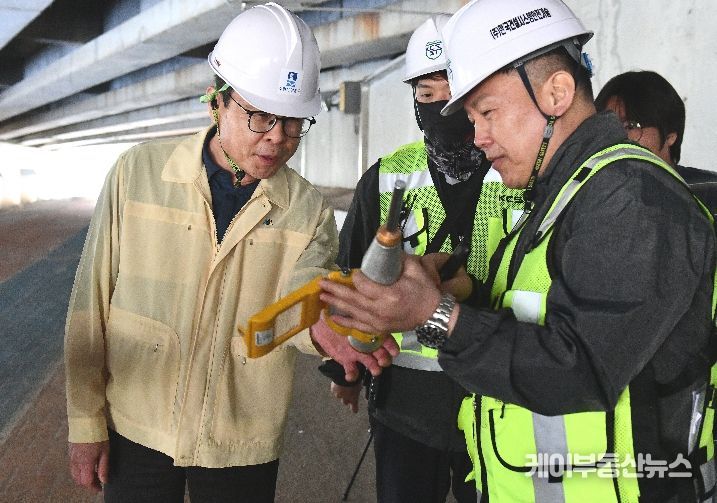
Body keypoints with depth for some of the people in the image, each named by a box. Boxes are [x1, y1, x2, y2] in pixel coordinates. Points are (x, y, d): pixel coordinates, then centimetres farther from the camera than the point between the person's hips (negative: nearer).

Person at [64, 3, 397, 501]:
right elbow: (93, 302, -3)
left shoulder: (311, 211, -6)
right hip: (135, 432, 0)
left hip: (243, 448, 1)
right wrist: (86, 421, -1)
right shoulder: (139, 171, -7)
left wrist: (320, 326, -45)